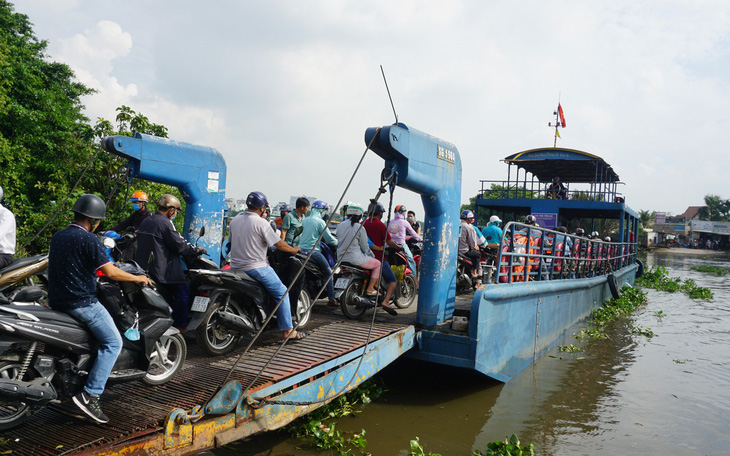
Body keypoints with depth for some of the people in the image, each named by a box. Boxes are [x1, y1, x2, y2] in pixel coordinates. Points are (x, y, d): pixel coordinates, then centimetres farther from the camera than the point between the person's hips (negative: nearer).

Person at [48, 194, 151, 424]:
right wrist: (138, 278, -5)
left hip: (57, 301, 9)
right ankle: (90, 395, -11)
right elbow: (111, 272, -19)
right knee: (113, 343, -2)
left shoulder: (57, 236, 10)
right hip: (81, 303, -9)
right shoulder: (88, 239, -16)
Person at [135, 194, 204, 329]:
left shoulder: (145, 221, 13)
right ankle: (180, 327, 2)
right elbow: (179, 245, -14)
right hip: (163, 270, -9)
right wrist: (197, 250, 0)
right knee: (181, 293, 1)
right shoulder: (165, 223, -15)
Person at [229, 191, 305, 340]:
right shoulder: (261, 223, -14)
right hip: (256, 268, -7)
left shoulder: (234, 220, 7)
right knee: (282, 293, 3)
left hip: (235, 267, 8)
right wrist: (294, 249, 6)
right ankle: (287, 330, 1)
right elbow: (279, 244, -12)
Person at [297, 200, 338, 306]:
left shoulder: (304, 220, 13)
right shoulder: (320, 222, -8)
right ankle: (331, 299, -1)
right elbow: (329, 238, -7)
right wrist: (338, 243, 12)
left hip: (301, 250, 7)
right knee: (329, 272, 2)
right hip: (313, 251, -7)